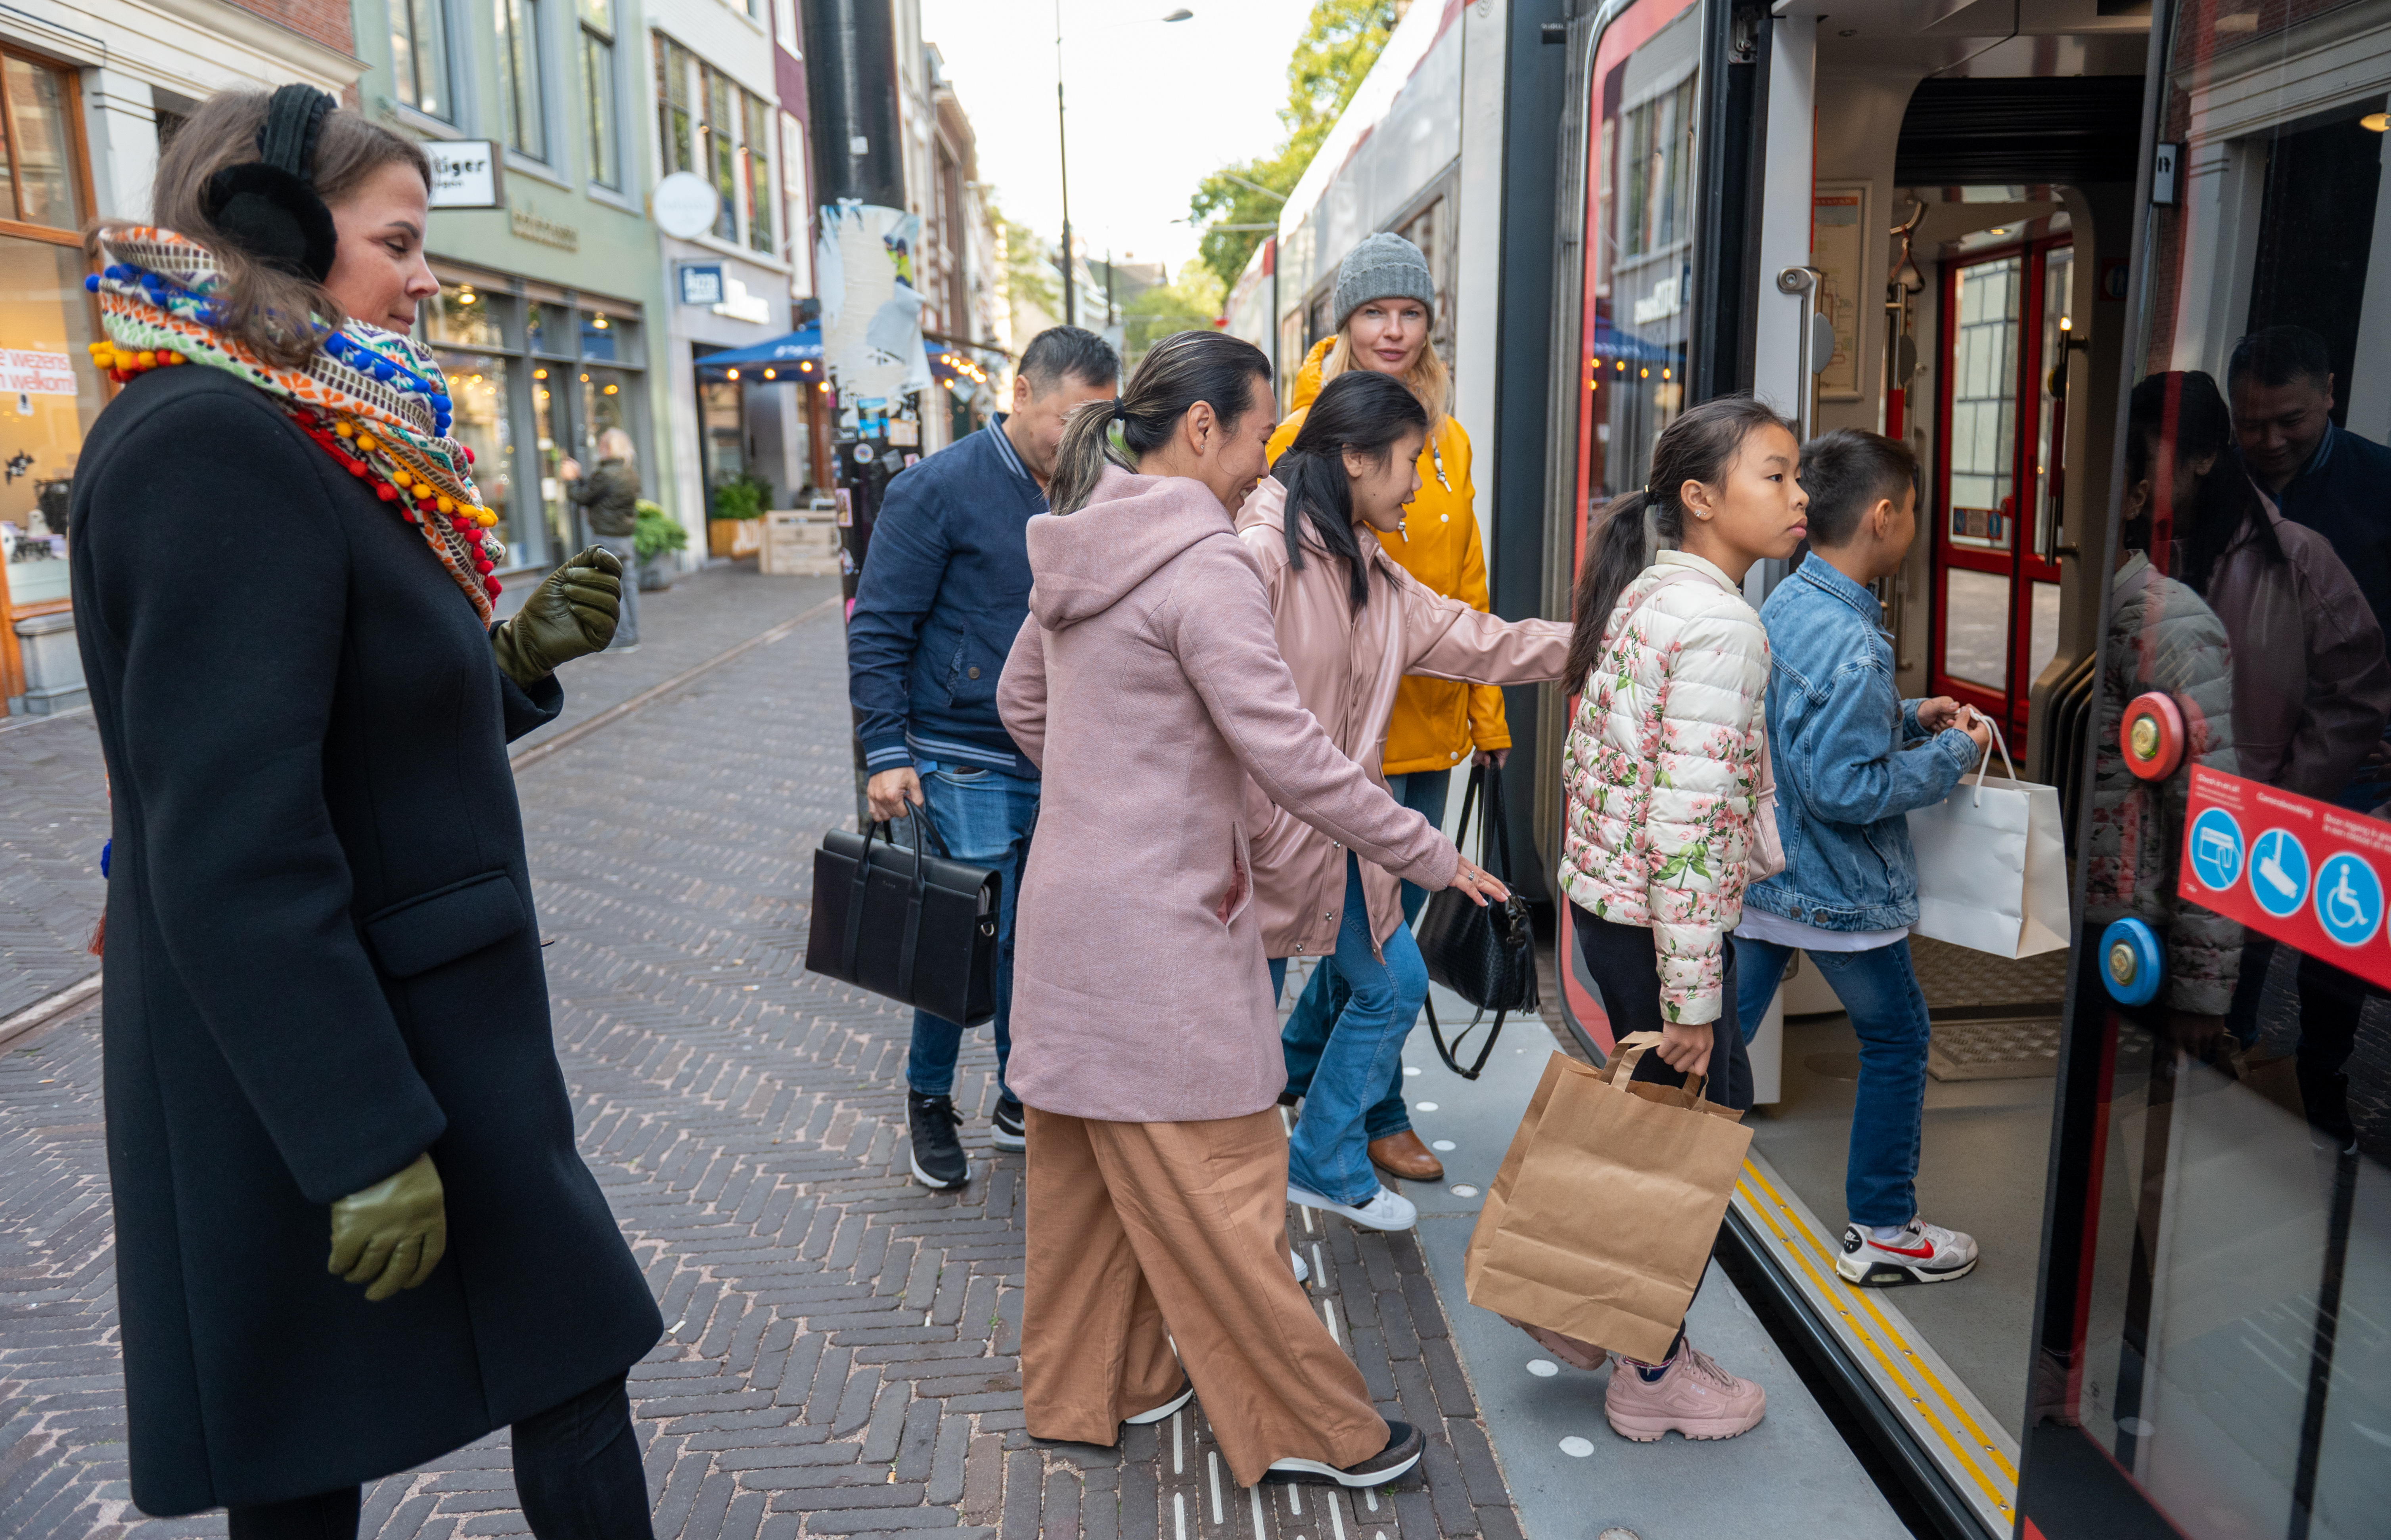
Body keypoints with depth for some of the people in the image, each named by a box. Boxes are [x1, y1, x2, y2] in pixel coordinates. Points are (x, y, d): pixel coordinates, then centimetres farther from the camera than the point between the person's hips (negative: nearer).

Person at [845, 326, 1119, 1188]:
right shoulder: (938, 490, -8)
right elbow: (877, 630, -8)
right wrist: (886, 753, -14)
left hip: (1063, 767, 5)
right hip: (963, 768, -5)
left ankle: (1023, 1103, 28)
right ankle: (928, 1098, 23)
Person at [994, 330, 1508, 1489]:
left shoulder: (1079, 550, 8)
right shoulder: (1204, 568, -19)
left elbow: (1019, 702, 19)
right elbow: (1291, 757, -20)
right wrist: (1432, 858, -11)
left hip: (1074, 906, 9)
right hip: (1159, 926, -9)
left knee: (1090, 1167, 20)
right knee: (1216, 1185, 4)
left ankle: (1083, 1389, 37)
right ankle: (1309, 1427, 20)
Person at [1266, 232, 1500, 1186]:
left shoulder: (1450, 442, 12)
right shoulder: (1306, 437, -7)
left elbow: (1466, 588, 16)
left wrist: (1487, 711, 15)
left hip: (1428, 722, 7)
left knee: (1388, 913, 14)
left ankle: (1295, 1064, 35)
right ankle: (1381, 1117, 20)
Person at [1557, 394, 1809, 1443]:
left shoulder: (1643, 590, 8)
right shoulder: (1722, 627, -21)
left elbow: (1587, 761, 13)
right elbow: (1689, 826, -25)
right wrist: (1692, 999, -20)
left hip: (1598, 894, 9)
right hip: (1657, 919, -9)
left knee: (1712, 1102, 21)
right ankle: (1653, 1376, 24)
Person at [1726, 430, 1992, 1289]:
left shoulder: (1781, 605, 3)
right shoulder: (1853, 646, -25)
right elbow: (1845, 789, -25)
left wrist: (1905, 718, 11)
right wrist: (1951, 755, -14)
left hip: (1762, 874, 8)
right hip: (1837, 894, -8)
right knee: (1896, 1041, 12)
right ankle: (1881, 1233, 24)